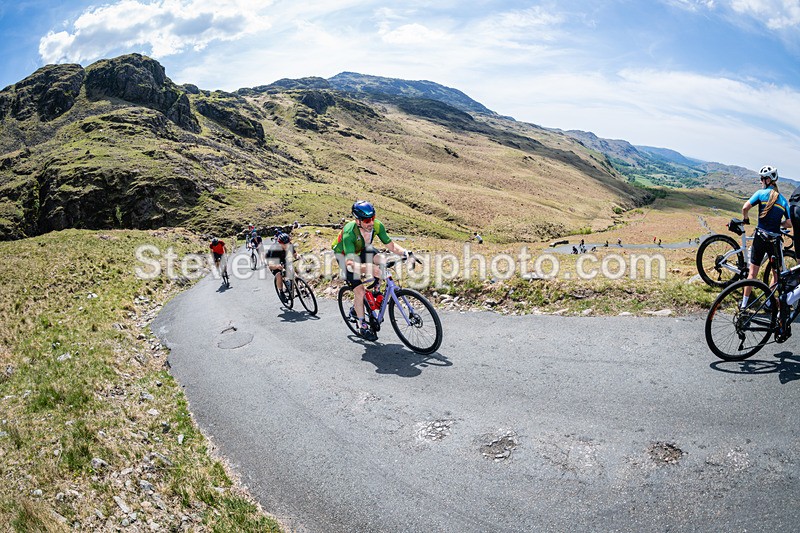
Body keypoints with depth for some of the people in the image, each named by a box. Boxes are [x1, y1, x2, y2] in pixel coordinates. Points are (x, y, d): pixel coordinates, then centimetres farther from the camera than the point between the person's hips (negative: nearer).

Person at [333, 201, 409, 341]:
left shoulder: (377, 225, -25)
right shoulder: (349, 232, -39)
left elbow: (391, 245, -16)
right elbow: (350, 263, -45)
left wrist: (405, 252, -36)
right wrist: (369, 269, -61)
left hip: (361, 250, 6)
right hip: (344, 255, -6)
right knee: (359, 290, -15)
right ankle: (363, 327, 5)